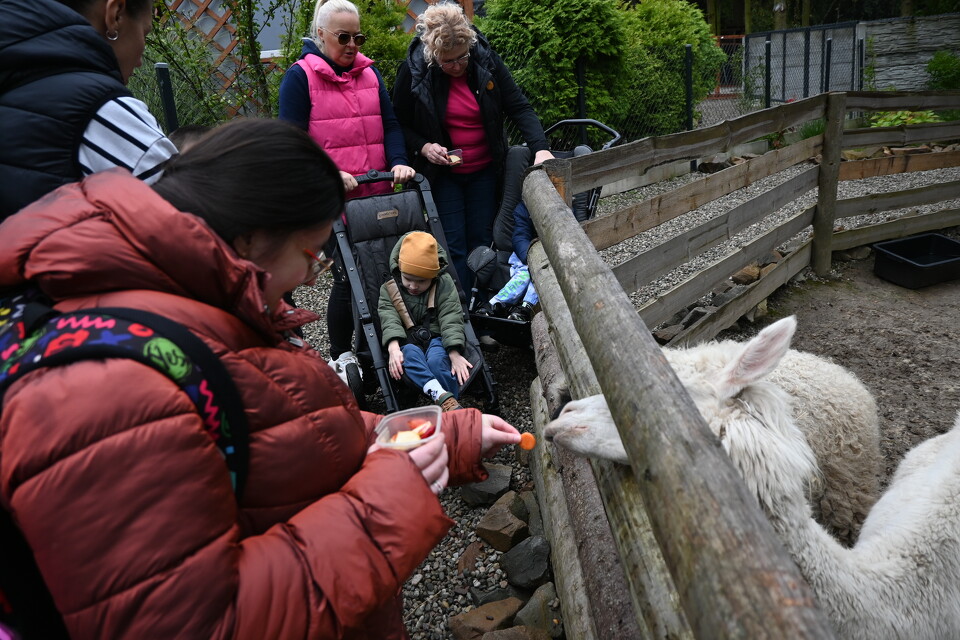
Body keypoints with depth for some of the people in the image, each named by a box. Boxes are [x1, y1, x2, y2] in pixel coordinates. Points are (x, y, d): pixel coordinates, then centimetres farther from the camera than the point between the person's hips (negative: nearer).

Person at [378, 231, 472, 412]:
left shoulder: (444, 285, 1)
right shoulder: (388, 290, 4)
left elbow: (451, 320, -10)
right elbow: (389, 320, -12)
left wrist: (454, 354, -23)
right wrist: (393, 348, -31)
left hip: (436, 338, -1)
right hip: (408, 341, 1)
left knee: (437, 359, -35)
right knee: (409, 354, -35)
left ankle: (453, 411, -38)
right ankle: (441, 395, -53)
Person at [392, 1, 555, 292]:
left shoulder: (487, 60, -8)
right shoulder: (413, 70, -12)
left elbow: (519, 107, -8)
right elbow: (399, 124, -2)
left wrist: (540, 148, -22)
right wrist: (423, 147, -19)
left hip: (485, 170, 2)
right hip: (442, 173, -2)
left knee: (481, 241, 8)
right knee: (453, 246, -3)